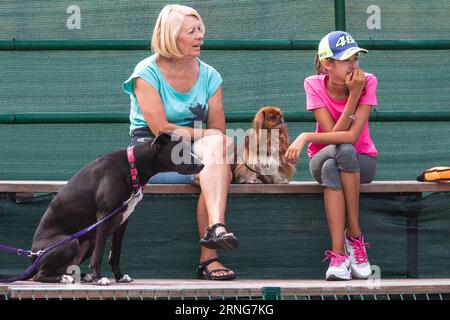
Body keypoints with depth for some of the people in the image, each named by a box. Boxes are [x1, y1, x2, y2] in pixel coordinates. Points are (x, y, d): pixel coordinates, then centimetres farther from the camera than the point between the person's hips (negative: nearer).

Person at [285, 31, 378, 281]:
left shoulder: (367, 82, -16)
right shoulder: (314, 85, -13)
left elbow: (352, 136, -26)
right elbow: (333, 135, -22)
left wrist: (305, 137, -30)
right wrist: (354, 95, -29)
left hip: (362, 160, 0)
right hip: (322, 159, 0)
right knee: (340, 151, -36)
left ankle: (353, 237, -25)